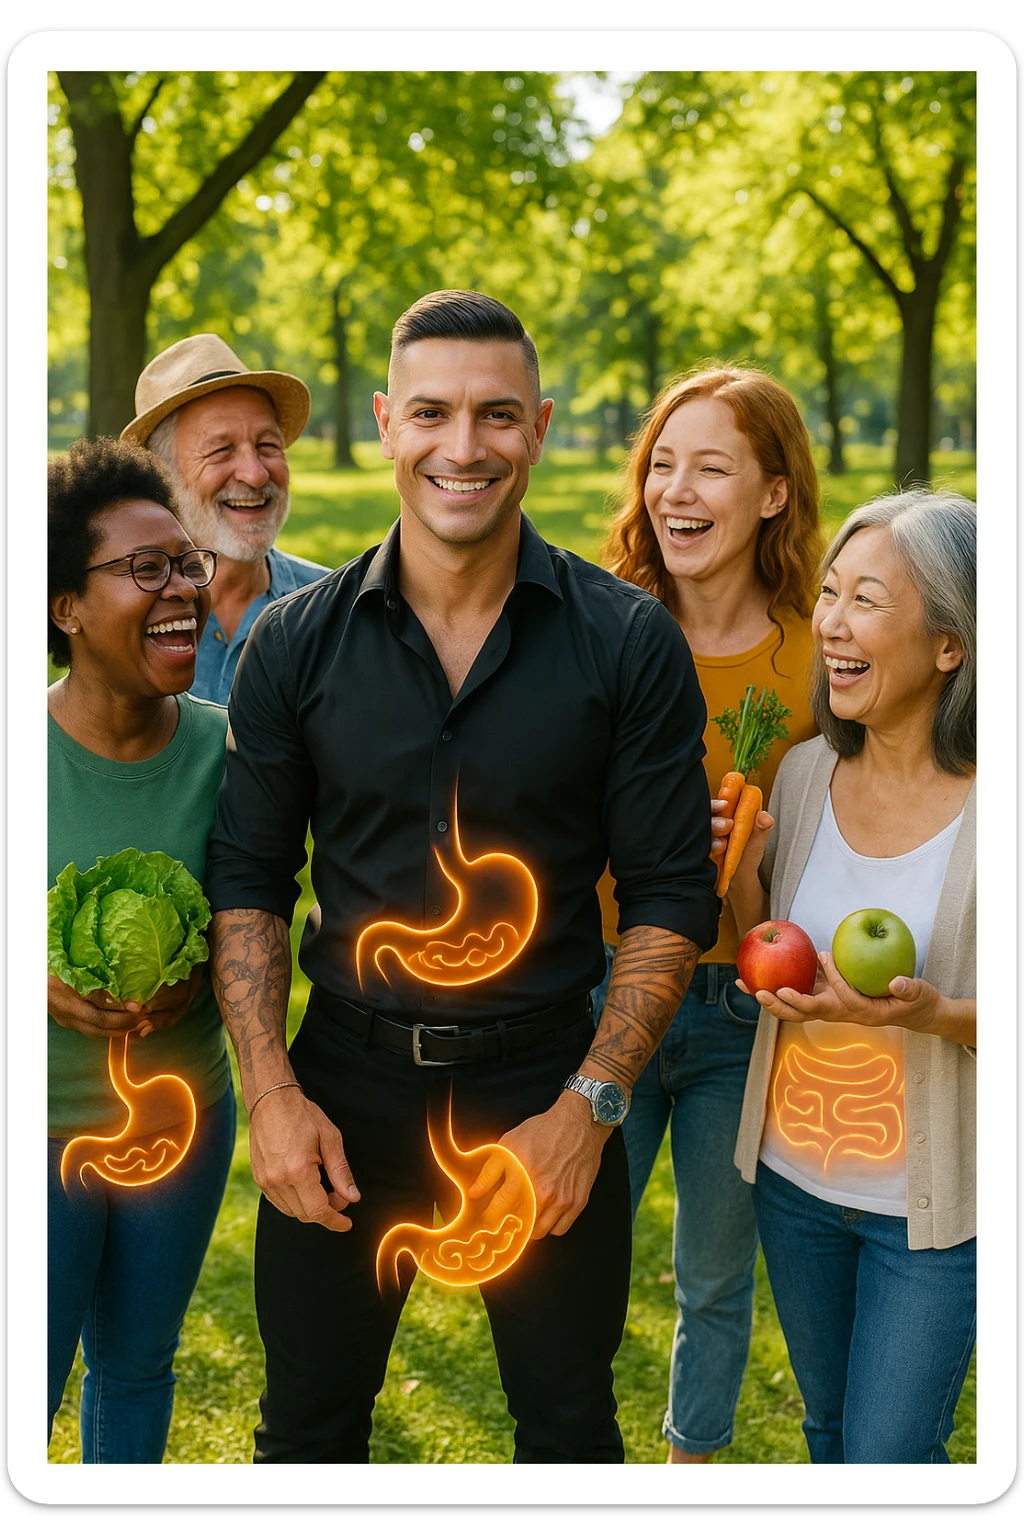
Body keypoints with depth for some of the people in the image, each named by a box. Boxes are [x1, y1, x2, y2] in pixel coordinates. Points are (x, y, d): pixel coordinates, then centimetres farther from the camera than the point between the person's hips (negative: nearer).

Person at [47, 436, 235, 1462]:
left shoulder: (221, 748, -10)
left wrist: (201, 972, -17)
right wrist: (39, 980, -25)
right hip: (35, 1120, -3)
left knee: (137, 1365, 22)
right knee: (25, 1391, 8)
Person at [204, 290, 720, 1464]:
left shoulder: (630, 644, -8)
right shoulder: (296, 644, -4)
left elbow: (671, 894, -5)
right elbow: (247, 883, 2)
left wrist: (589, 1106, -13)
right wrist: (271, 1094, -8)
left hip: (548, 1084, -1)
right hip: (346, 1081, 1)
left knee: (569, 1432, 16)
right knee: (309, 1426, 16)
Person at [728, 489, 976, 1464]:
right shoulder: (805, 774, -4)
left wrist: (927, 1014, -30)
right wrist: (738, 878, -13)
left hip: (931, 1206, -5)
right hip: (794, 1175, 5)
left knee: (889, 1458, 5)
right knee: (829, 1430, 23)